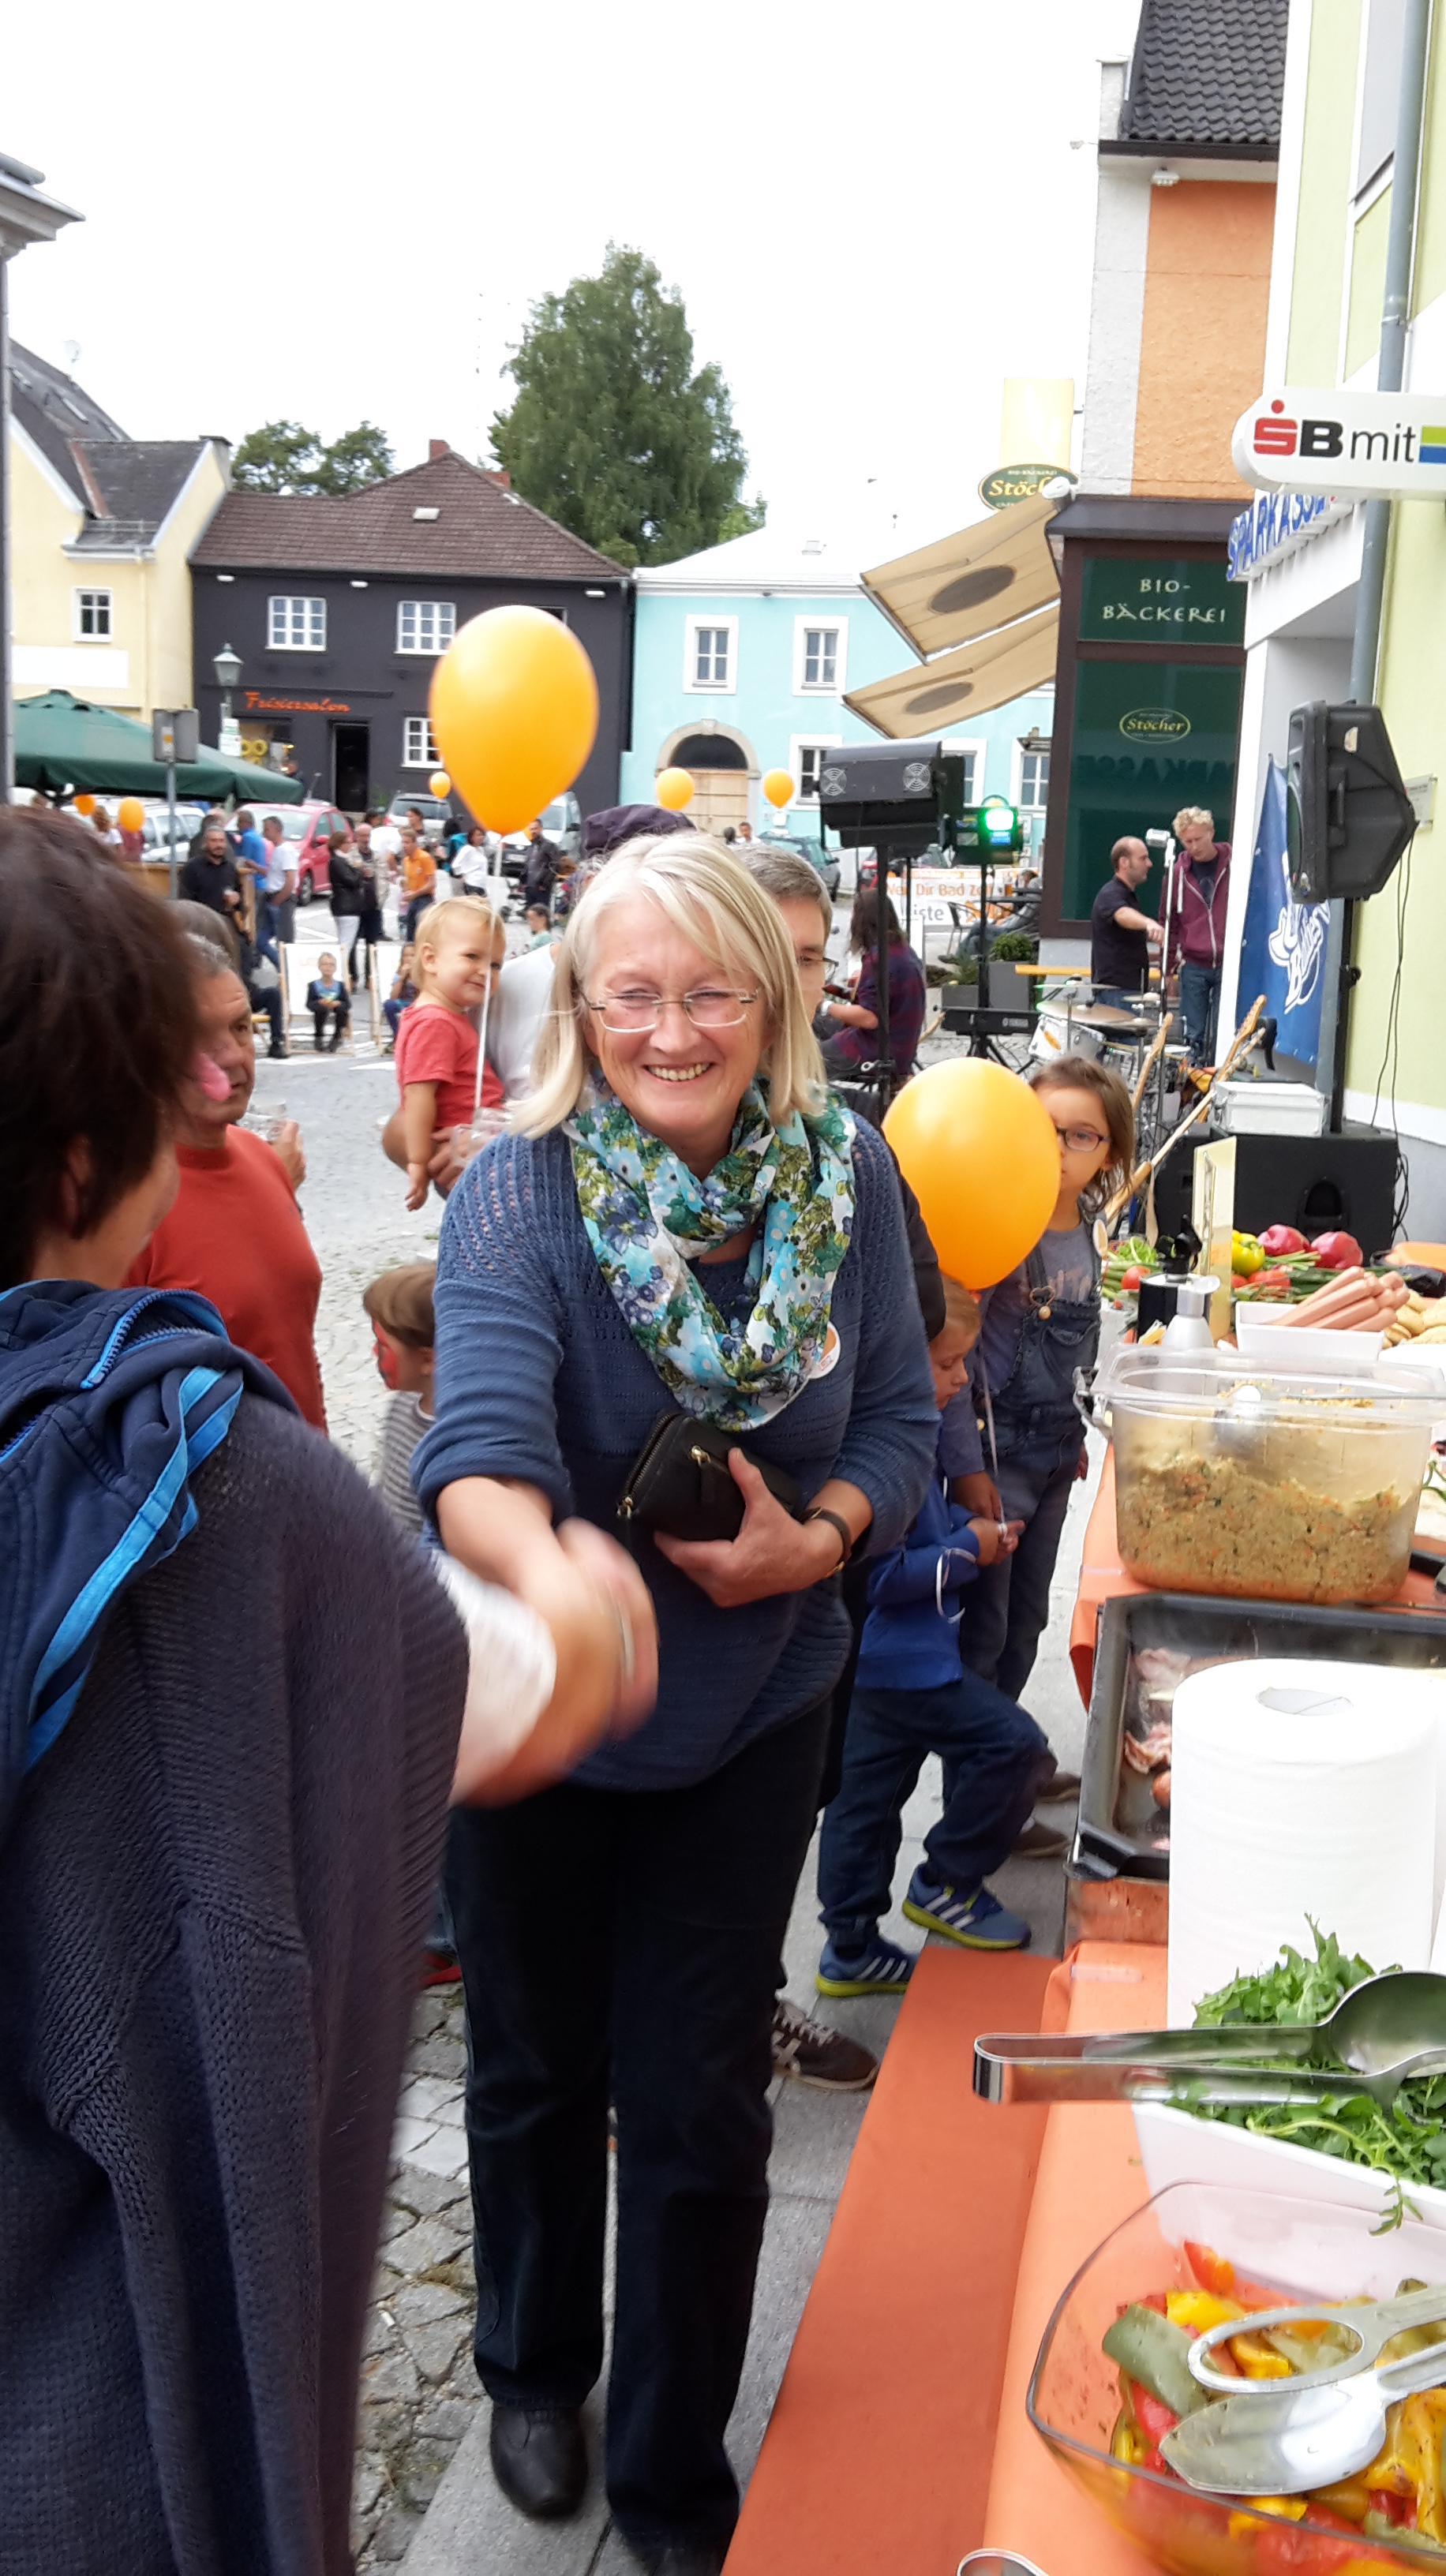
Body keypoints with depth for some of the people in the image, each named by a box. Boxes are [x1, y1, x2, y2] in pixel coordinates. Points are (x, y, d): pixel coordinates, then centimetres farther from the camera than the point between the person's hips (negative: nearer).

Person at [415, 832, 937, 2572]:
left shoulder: (844, 1182, -9)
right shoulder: (518, 1192, -20)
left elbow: (901, 1422, -1)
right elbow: (482, 1436, -36)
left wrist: (816, 1535, -22)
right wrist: (551, 1572, -58)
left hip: (749, 1716, 2)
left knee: (701, 2102, 10)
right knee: (538, 2069, 20)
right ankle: (534, 2367, 49)